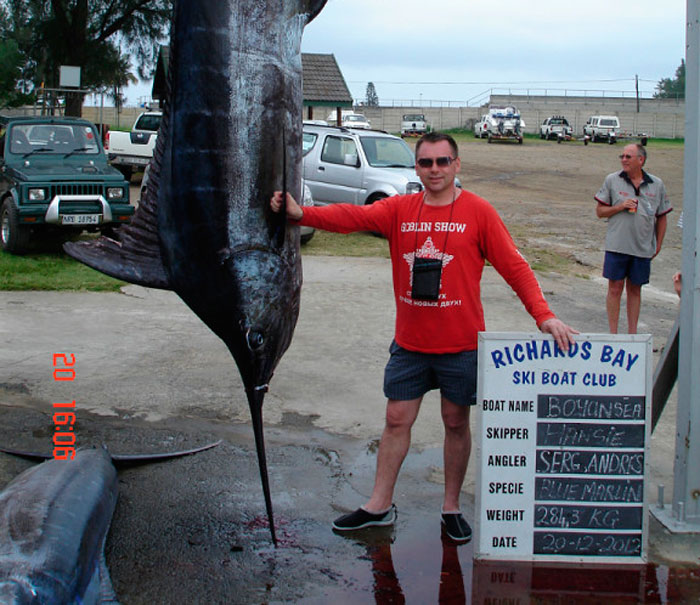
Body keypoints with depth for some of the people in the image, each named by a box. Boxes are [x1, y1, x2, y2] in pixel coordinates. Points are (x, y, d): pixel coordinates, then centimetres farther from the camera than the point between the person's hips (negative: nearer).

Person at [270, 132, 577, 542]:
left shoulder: (478, 212, -5)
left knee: (457, 423, 10)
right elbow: (354, 216, -14)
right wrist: (301, 213, -30)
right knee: (397, 420, 10)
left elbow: (514, 266, -7)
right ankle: (380, 506, 24)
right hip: (410, 343, 2)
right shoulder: (399, 210, 2)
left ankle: (452, 507, 27)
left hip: (461, 345, -2)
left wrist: (543, 314, -19)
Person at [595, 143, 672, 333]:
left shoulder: (656, 184, 5)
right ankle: (613, 334, 9)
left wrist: (658, 244, 8)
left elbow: (661, 217, 12)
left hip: (643, 248, 2)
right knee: (615, 289, 1)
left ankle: (632, 333, 20)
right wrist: (620, 206, -13)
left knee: (635, 290, 11)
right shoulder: (612, 180, 1)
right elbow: (600, 211, 4)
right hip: (617, 246, -1)